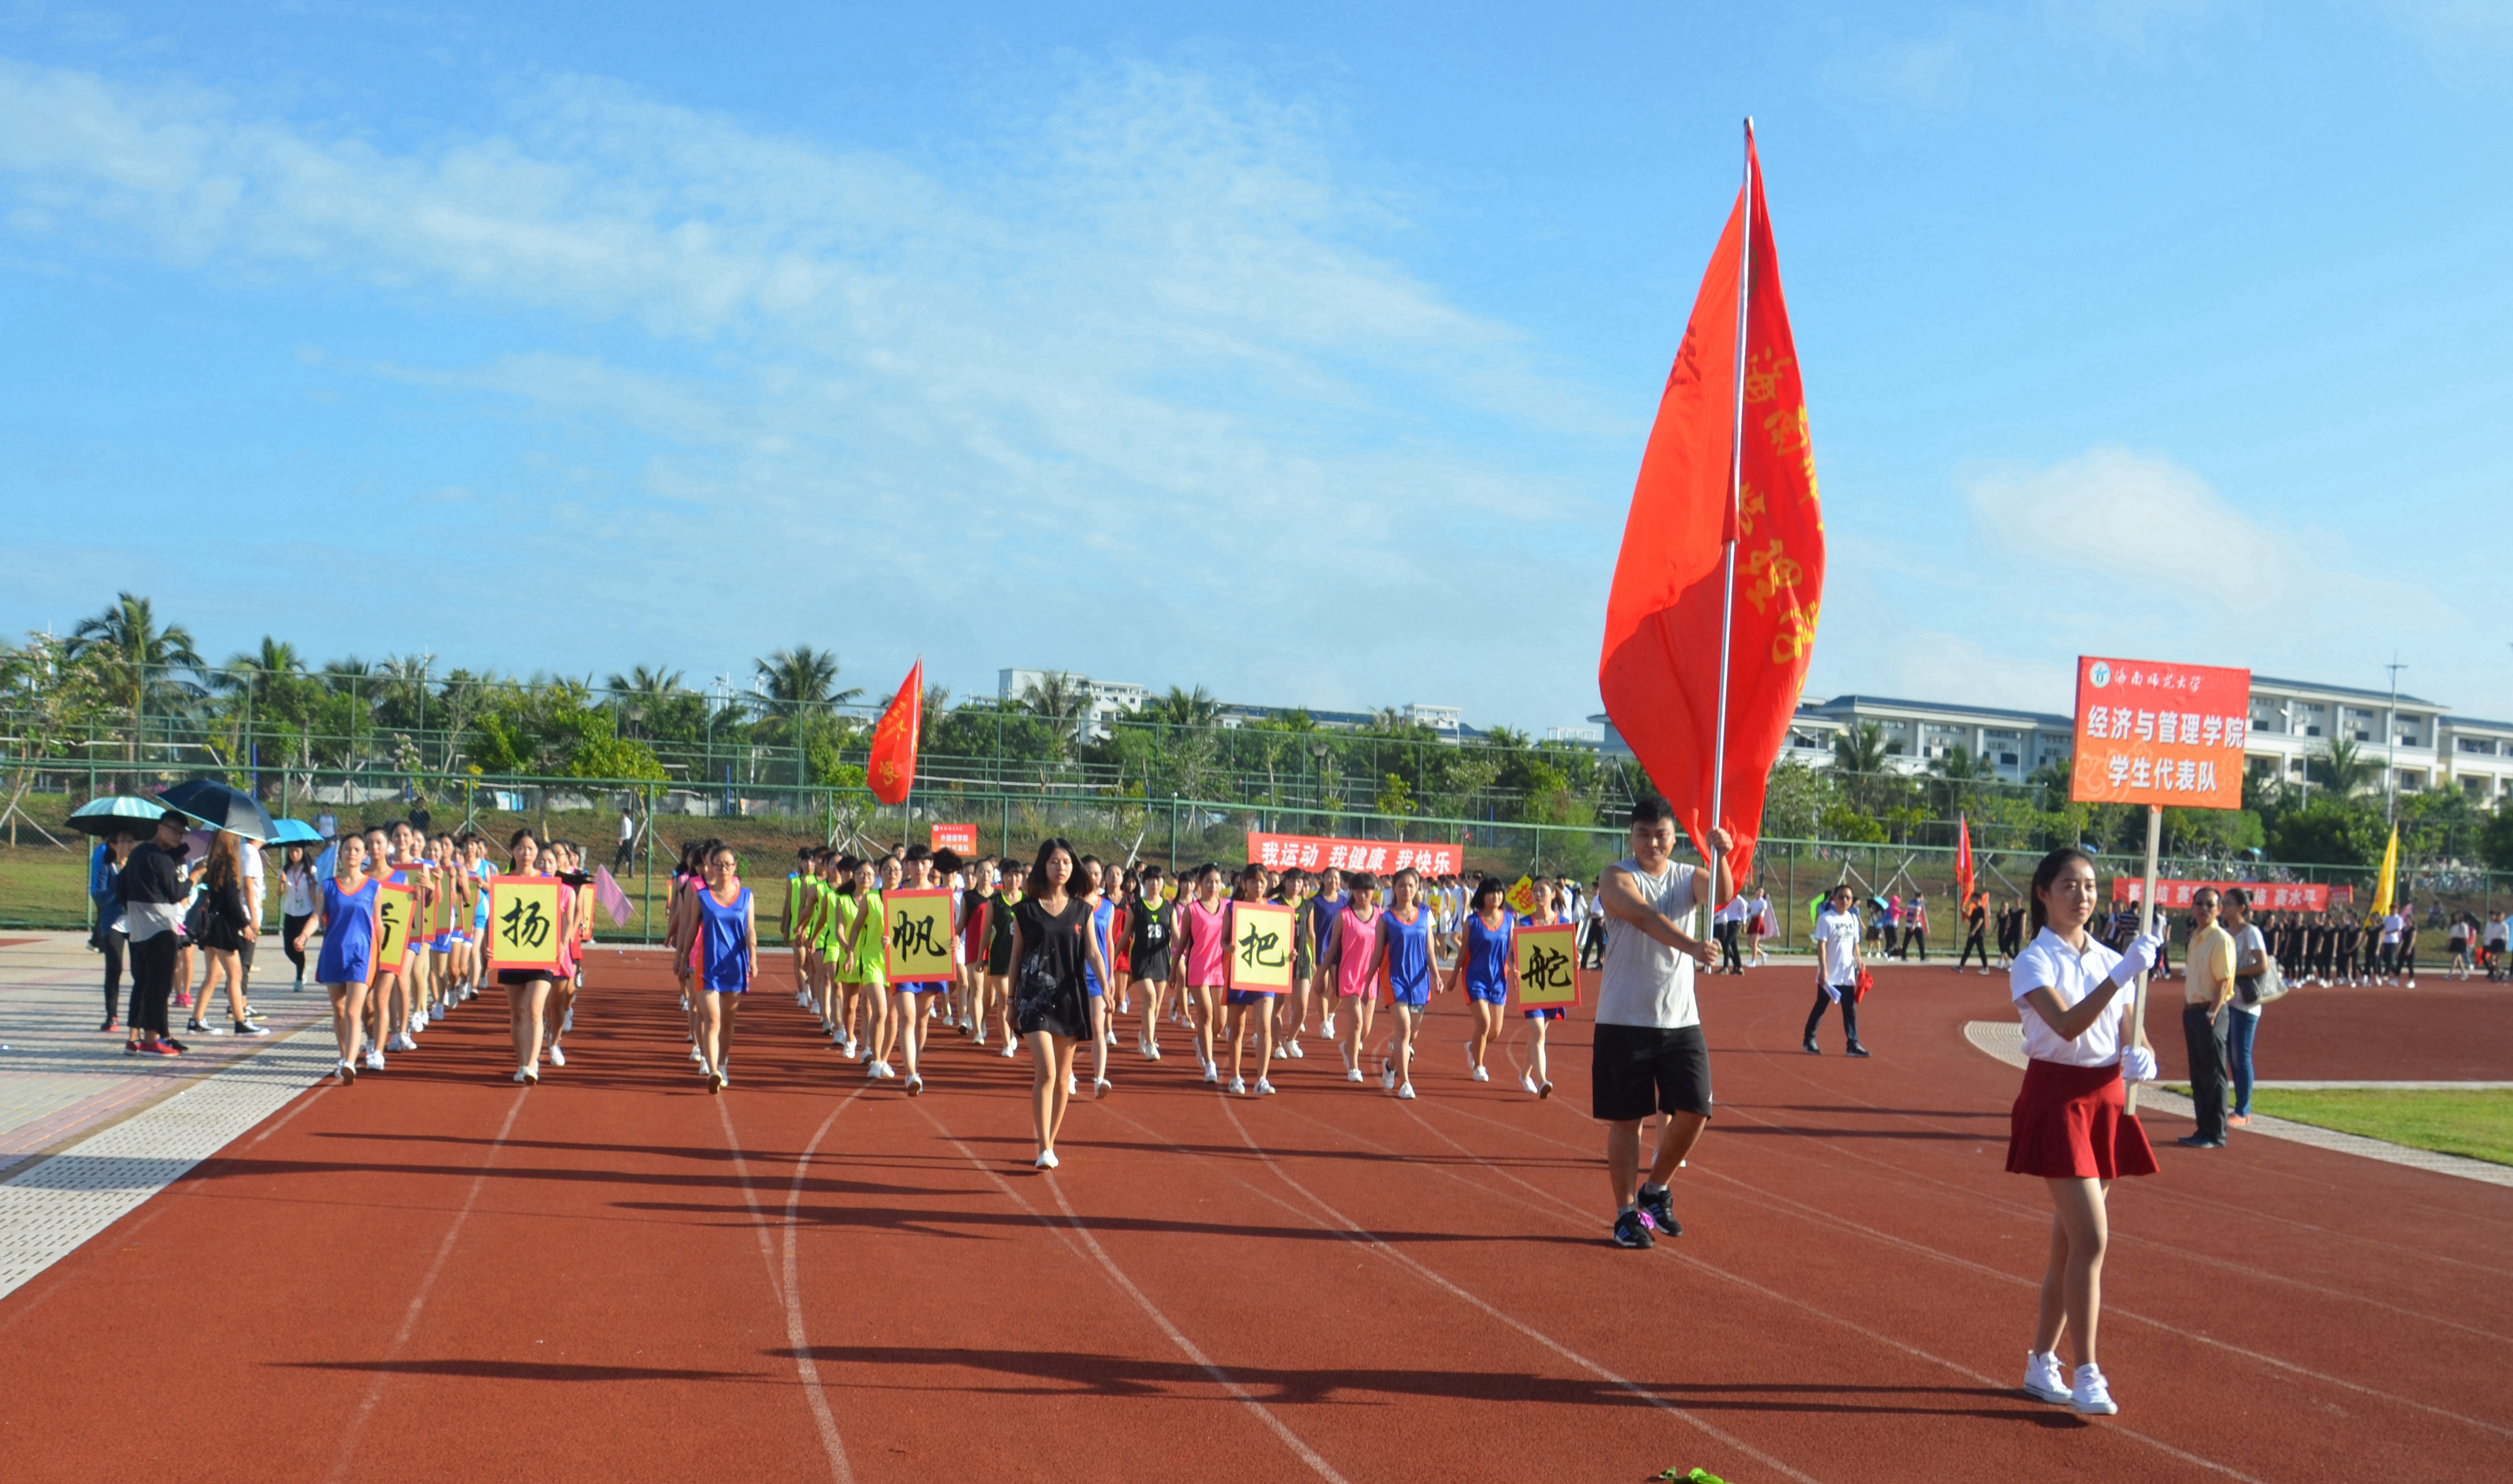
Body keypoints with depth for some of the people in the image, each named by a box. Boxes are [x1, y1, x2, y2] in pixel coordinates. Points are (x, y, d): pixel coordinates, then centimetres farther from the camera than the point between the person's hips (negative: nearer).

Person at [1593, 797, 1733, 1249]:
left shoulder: (1689, 877, 9)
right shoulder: (1618, 877, -6)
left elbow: (1722, 894, -14)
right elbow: (1644, 915, -26)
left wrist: (1721, 856, -33)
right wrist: (1689, 945, -42)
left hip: (1681, 1021, 4)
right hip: (1624, 1021, -4)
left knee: (1694, 1113, -1)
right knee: (1625, 1119, 2)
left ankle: (1655, 1190, 23)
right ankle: (1627, 1213, 15)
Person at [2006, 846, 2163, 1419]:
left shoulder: (2109, 960, 11)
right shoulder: (2033, 962, -9)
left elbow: (2128, 1031, 10)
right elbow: (2067, 1024, -25)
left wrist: (2140, 1055, -13)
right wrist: (2123, 973, -31)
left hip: (2107, 1100, 6)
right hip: (2057, 1098, -6)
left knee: (2069, 1242, 11)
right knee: (2091, 1238, -13)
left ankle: (2041, 1363, 22)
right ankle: (2087, 1374, -5)